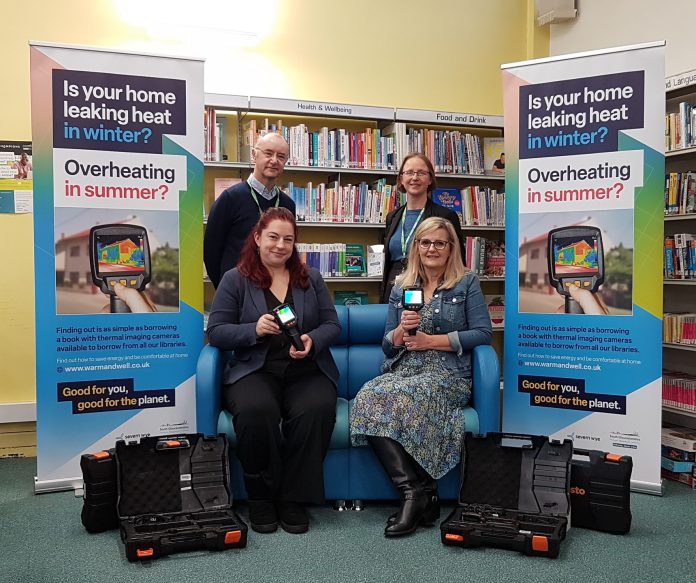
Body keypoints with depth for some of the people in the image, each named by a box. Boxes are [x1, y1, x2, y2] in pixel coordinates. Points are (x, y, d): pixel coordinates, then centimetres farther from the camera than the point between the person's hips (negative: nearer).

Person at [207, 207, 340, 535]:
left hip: (307, 371, 2)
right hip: (255, 371, -1)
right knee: (255, 410, -35)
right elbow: (216, 332, 2)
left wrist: (312, 341, -12)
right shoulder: (235, 280, 9)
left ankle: (294, 499, -14)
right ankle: (260, 497, -12)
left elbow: (332, 325, 11)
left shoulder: (311, 278, 16)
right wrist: (254, 330, -16)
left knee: (317, 409, -32)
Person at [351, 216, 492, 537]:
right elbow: (387, 345, 17)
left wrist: (431, 340, -10)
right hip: (402, 372, 4)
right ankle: (418, 492, -27)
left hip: (446, 375, -4)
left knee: (397, 400, -34)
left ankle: (415, 494, -22)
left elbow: (483, 333, -4)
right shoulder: (401, 287, 18)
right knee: (368, 398, -30)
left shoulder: (467, 283, 8)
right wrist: (401, 330, -7)